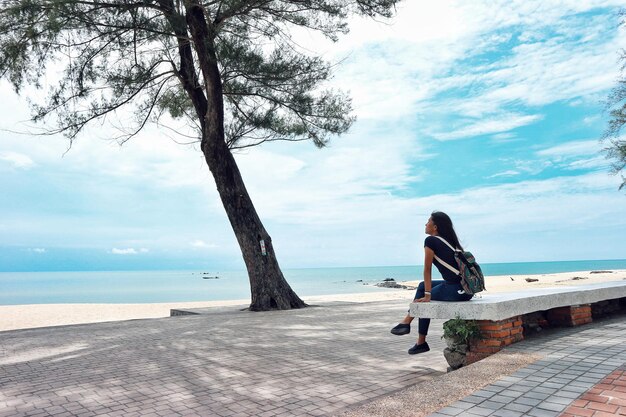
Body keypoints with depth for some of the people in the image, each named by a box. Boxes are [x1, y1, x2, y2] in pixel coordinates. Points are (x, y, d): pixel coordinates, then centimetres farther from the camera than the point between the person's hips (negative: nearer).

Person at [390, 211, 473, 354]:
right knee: (423, 285, 21)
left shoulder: (431, 240, -6)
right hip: (467, 289, 8)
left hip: (456, 291, -8)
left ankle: (421, 343, 26)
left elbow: (427, 269, -4)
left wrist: (427, 295, 0)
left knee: (424, 301, 15)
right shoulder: (451, 241, 17)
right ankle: (407, 322, 25)